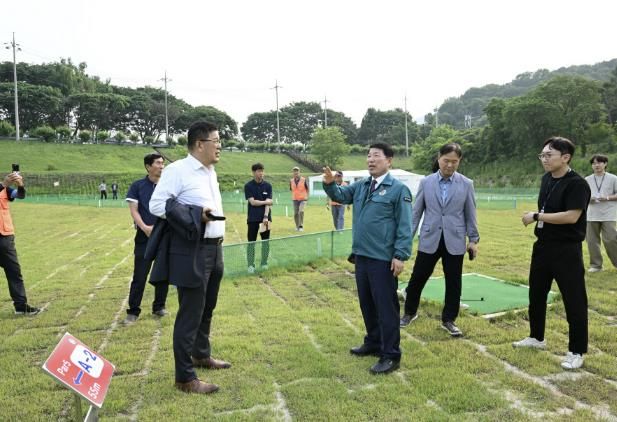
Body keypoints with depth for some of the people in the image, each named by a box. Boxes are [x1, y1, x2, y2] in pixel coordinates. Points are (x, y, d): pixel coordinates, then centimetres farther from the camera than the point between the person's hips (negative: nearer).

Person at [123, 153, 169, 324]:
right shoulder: (137, 186, 1)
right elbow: (133, 210, -3)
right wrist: (145, 227, -19)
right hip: (144, 237, -2)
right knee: (139, 276, -2)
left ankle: (159, 307, 23)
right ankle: (133, 311, 8)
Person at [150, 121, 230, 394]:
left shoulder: (210, 171, 13)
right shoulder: (177, 170, -13)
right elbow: (156, 205, -16)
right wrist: (195, 216, -22)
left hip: (214, 249, 9)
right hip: (192, 252, -9)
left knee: (207, 308, 21)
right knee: (190, 313, -2)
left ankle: (201, 355, 40)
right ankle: (185, 377, 9)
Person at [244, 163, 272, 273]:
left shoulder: (267, 186, 3)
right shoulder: (248, 186, -2)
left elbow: (268, 203, -4)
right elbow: (252, 202, -10)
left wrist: (266, 217, -15)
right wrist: (265, 202, -6)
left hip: (265, 218, 2)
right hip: (253, 218, -2)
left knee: (266, 241, 6)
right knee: (251, 242, 0)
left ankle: (264, 263, 18)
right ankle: (251, 265, 7)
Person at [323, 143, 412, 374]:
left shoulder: (398, 189, -10)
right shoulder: (361, 185, 11)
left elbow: (404, 226, -12)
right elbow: (340, 195, 13)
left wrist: (400, 255, -17)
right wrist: (330, 184, -9)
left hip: (383, 259, -7)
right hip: (361, 255, 7)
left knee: (386, 306, 0)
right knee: (366, 303, 19)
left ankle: (391, 355, 10)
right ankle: (373, 343, 35)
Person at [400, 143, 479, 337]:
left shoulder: (466, 184, 1)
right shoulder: (426, 182, 1)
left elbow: (470, 214, 5)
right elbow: (416, 212, 4)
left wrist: (473, 239, 4)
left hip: (455, 242, 0)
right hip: (429, 240, 0)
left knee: (453, 283, 6)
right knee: (417, 278, 7)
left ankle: (449, 320, 23)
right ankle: (409, 312, 28)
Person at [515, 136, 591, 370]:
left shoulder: (577, 184, -17)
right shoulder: (546, 179, 9)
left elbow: (571, 216, -26)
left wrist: (536, 216, -20)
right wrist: (535, 216, 2)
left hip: (567, 250, -9)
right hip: (543, 246, 9)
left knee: (574, 299, 1)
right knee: (536, 293, 18)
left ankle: (577, 352, 14)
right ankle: (536, 337, 36)